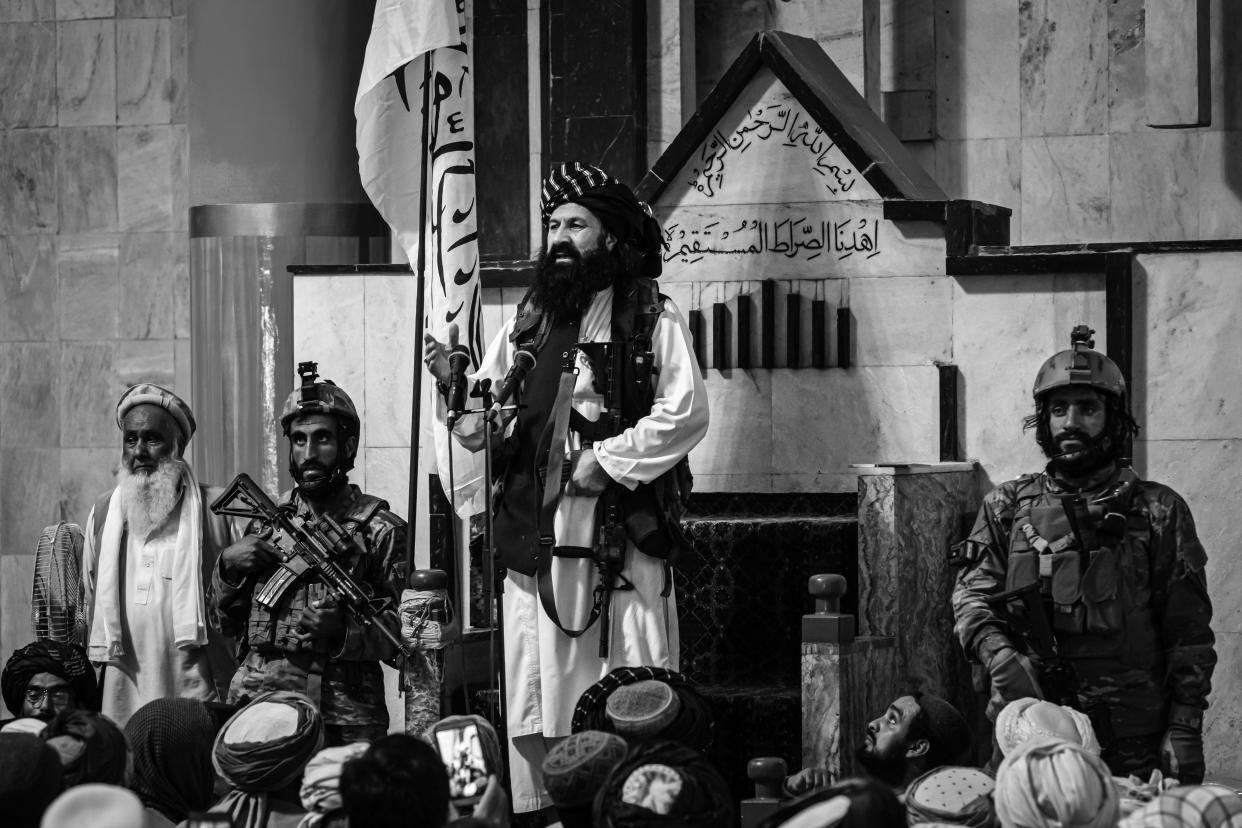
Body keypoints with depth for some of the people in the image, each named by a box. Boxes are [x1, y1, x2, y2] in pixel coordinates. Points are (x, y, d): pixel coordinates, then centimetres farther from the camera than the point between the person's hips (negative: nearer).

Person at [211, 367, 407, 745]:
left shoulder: (378, 529, 4)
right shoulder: (267, 520, 15)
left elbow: (404, 633, -1)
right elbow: (224, 623, 21)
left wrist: (344, 628, -17)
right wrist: (228, 567, 3)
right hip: (255, 705, 3)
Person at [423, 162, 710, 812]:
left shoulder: (653, 319, 1)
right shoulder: (523, 328, 15)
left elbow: (684, 415, -8)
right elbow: (480, 431, 12)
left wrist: (605, 460, -13)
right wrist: (454, 386, -7)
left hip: (621, 539, -4)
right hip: (534, 539, 4)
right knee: (533, 716, 4)